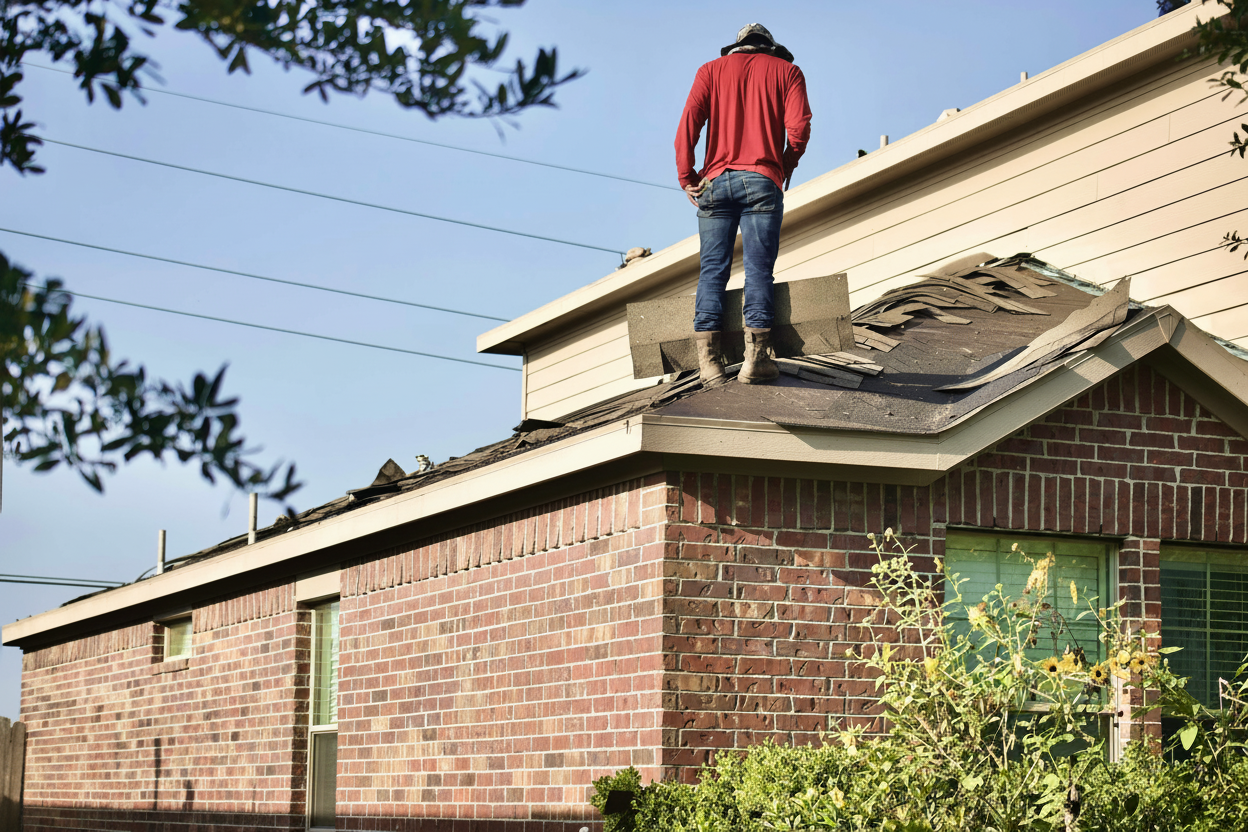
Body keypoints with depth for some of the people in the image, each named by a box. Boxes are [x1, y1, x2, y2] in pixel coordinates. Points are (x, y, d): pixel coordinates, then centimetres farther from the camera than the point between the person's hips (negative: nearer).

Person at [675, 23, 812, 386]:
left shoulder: (711, 70, 16)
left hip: (715, 182, 2)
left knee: (712, 270, 1)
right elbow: (799, 127, -1)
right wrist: (786, 167, 14)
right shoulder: (786, 70, 14)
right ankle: (756, 357, -13)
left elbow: (688, 124, 2)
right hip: (762, 181, -1)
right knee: (759, 270, -4)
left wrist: (687, 177, 6)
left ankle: (709, 360, -9)